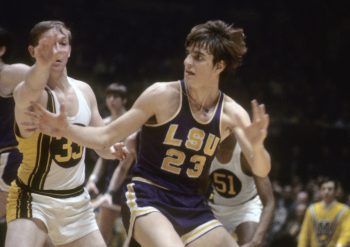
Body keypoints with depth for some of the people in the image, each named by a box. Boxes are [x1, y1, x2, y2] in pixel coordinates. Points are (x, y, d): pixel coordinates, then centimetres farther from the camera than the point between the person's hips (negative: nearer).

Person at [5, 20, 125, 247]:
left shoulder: (84, 91, 4)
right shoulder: (27, 93, -17)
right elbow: (32, 89, -44)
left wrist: (113, 150, -11)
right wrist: (43, 64, -67)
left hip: (77, 201, 6)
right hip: (34, 199, -6)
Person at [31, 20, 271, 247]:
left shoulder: (231, 113, -1)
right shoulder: (162, 95, -11)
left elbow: (261, 170, -7)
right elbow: (107, 136, -6)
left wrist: (256, 145, -30)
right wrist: (66, 129, -23)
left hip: (193, 207, 5)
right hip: (147, 199, -5)